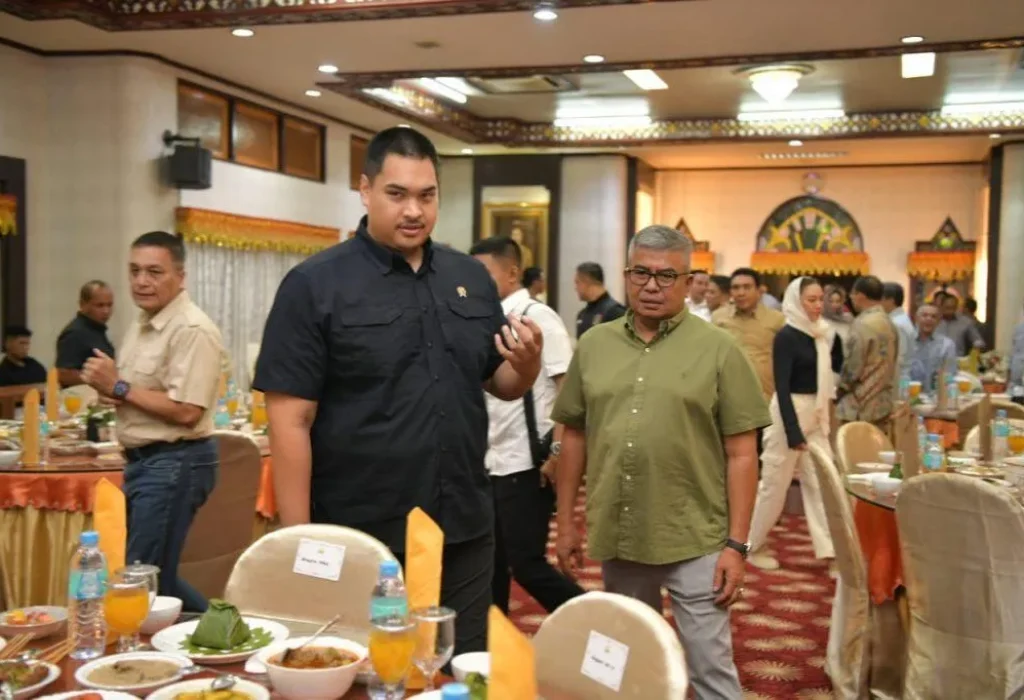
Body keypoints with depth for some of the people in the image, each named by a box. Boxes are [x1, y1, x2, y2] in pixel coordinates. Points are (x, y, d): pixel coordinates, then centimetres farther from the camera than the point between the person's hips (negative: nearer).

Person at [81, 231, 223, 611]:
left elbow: (186, 412, -25)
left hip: (175, 463, -10)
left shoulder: (192, 330, -18)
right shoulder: (140, 324, 12)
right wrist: (107, 387, -1)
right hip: (143, 461, 10)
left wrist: (119, 388, -16)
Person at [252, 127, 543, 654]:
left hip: (464, 534, 5)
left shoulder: (471, 278, 7)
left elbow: (501, 385, 14)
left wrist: (527, 365, -9)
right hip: (359, 543, -4)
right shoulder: (314, 285, -8)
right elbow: (290, 423, -11)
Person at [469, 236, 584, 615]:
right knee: (492, 562, 13)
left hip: (526, 464, -7)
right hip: (490, 463, 8)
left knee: (526, 564, -4)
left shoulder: (537, 317, -10)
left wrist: (558, 451, -19)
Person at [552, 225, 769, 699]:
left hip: (694, 542, -3)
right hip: (616, 538, 4)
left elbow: (741, 454, -5)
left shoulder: (718, 349, -5)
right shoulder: (594, 345, 5)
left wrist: (737, 543, -9)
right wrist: (566, 523, 9)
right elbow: (574, 436, 10)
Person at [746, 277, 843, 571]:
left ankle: (830, 551, 7)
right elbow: (782, 387, -18)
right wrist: (793, 432, -22)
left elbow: (836, 367, 18)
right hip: (789, 413, -7)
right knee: (774, 484, 3)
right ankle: (751, 545, 19)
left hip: (815, 416, 7)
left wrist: (834, 338, 6)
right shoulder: (786, 336, -14)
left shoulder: (822, 334, 7)